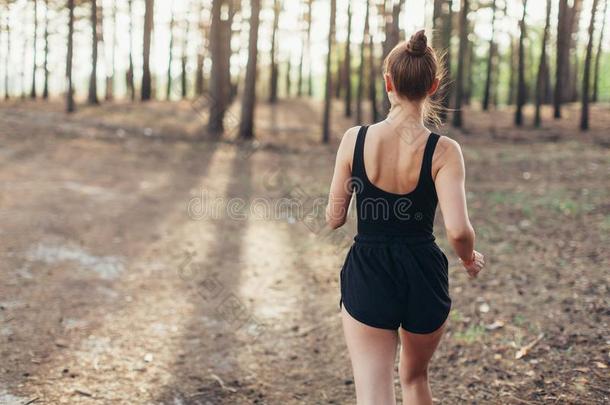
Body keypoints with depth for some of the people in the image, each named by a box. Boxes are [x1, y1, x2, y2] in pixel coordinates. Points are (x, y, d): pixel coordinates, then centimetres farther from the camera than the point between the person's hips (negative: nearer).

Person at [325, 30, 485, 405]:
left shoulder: (355, 139, -8)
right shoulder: (443, 150, -12)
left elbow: (334, 218, -2)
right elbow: (458, 229, -20)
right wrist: (470, 259, 3)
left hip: (367, 276, 0)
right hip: (423, 276, 1)